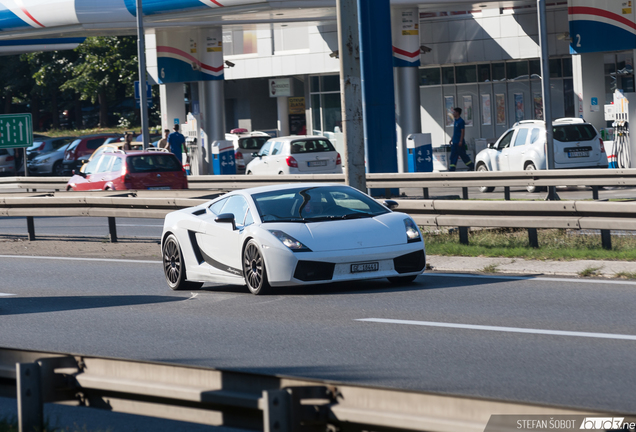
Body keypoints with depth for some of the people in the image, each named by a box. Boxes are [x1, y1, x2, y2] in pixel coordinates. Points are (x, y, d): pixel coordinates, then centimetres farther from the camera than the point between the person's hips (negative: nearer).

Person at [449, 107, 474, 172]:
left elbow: (463, 131, -17)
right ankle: (452, 168, 3)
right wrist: (452, 139, 20)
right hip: (454, 142, 9)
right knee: (453, 155, 4)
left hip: (459, 142, -9)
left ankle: (471, 166, 9)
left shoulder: (461, 121, -14)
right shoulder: (456, 121, 13)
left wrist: (461, 141, -20)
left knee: (463, 155, -1)